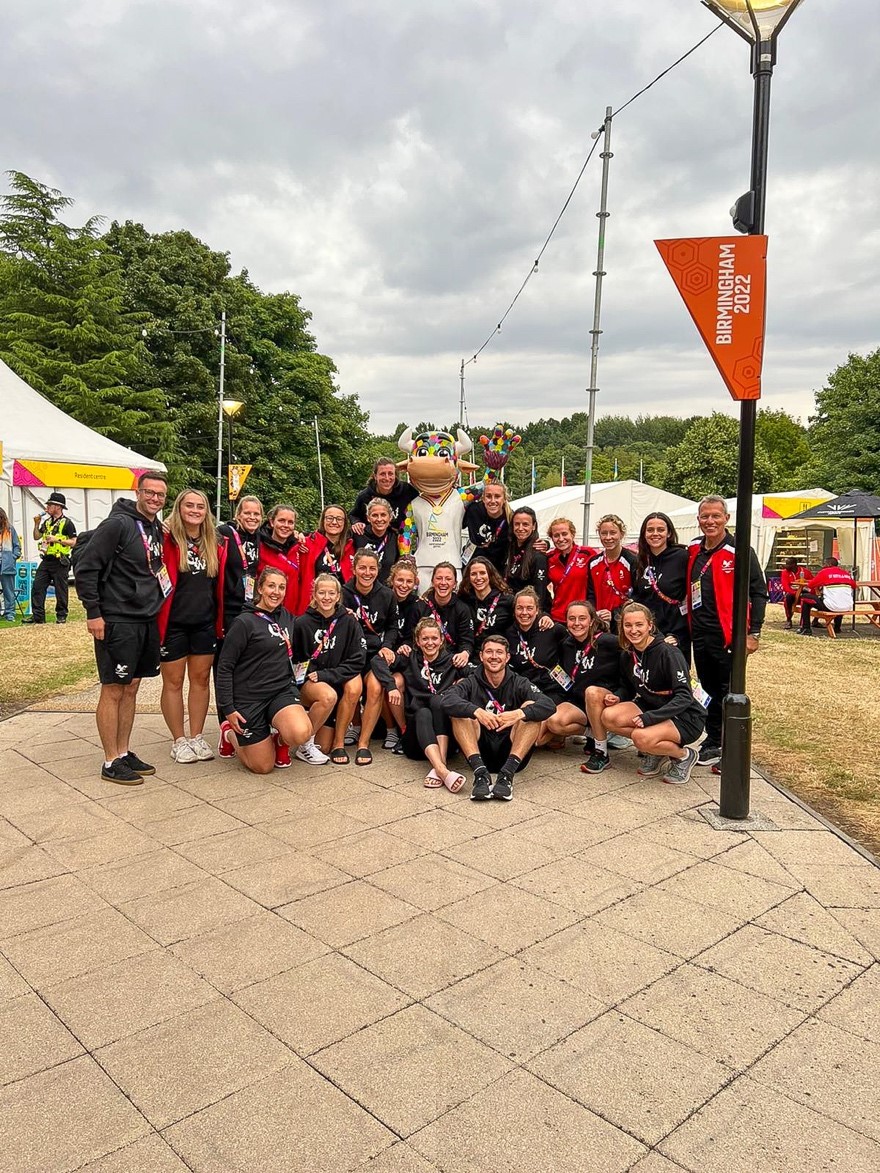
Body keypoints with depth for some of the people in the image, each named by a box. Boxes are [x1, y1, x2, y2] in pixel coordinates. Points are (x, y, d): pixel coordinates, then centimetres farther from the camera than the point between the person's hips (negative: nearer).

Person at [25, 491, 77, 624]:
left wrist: (57, 539, -18)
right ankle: (37, 615, 6)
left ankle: (61, 615, 11)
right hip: (46, 560, 7)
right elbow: (36, 537, 20)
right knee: (37, 587, 2)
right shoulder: (47, 522, 15)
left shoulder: (67, 523, -6)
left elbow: (74, 542, -12)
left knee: (61, 590, 1)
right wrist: (36, 524, 7)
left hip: (60, 563, -7)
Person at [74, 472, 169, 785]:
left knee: (131, 688, 14)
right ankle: (111, 762, 8)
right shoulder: (117, 524, -12)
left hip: (146, 621, 8)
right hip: (117, 622, -8)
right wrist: (93, 612, -16)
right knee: (113, 690, 0)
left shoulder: (157, 529, 12)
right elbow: (86, 568, -15)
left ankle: (124, 752, 24)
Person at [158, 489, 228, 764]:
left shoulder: (216, 544, 7)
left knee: (201, 679, 11)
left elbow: (220, 585, 14)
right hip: (173, 624, -4)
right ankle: (179, 741, 18)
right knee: (173, 682, 6)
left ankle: (197, 737, 22)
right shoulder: (167, 540, -9)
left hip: (205, 624, 5)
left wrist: (221, 620, 9)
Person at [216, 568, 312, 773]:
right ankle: (229, 733, 30)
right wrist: (227, 708, -12)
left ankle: (280, 740, 10)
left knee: (301, 733, -28)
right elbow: (224, 667, -8)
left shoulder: (286, 617, 8)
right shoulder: (244, 622, -10)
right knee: (263, 767, 1)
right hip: (249, 698, -4)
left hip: (282, 690, 4)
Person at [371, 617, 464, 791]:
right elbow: (377, 660, -3)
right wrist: (391, 686, -14)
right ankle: (443, 771, -57)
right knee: (423, 713, -32)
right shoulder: (411, 658, 9)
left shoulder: (450, 661, 12)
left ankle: (440, 764, -42)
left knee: (437, 700, -26)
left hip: (444, 733, 1)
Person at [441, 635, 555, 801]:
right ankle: (480, 772, -33)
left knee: (530, 707, -16)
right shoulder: (471, 683, 5)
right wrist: (476, 711, -33)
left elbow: (549, 706, -13)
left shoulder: (519, 684, 5)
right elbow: (446, 700, -17)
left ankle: (507, 773, -30)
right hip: (479, 752, 0)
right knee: (460, 711, -17)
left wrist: (520, 713, -31)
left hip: (512, 752, 0)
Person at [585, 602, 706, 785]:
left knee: (641, 737, -34)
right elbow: (627, 687, 17)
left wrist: (650, 717, -31)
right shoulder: (627, 656, 2)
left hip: (685, 716, -7)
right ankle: (654, 751, 2)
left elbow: (684, 697, -22)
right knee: (609, 716, -19)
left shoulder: (668, 653, -19)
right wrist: (617, 697, -8)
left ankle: (684, 755, -2)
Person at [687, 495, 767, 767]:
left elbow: (758, 593, -8)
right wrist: (690, 626, 13)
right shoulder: (693, 551, 9)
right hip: (700, 635, 6)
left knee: (730, 694, 1)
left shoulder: (740, 552, -9)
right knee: (710, 691, 15)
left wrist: (753, 633, -11)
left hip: (729, 636, -6)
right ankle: (713, 742, 26)